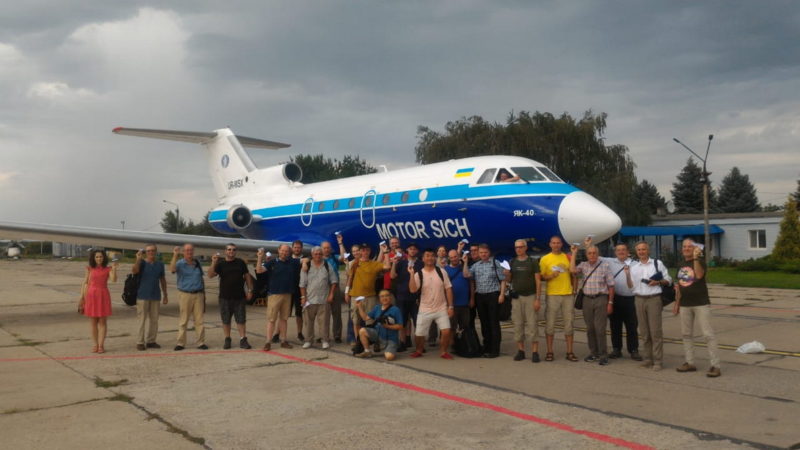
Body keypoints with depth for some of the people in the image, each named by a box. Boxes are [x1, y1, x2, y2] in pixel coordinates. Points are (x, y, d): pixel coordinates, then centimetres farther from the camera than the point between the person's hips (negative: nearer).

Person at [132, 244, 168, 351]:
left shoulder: (160, 264, 10)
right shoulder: (142, 262, -2)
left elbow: (162, 280, 15)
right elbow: (134, 271, -22)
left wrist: (165, 295, 14)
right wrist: (138, 259, -30)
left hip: (155, 296, 4)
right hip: (143, 296, -4)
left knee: (154, 320, 6)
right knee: (141, 319, -3)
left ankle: (151, 341, 15)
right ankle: (140, 342, 2)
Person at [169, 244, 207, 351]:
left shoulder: (197, 264, 12)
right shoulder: (180, 263, -2)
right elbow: (172, 269, -24)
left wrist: (204, 294, 14)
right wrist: (175, 255, -32)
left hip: (198, 295, 3)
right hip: (185, 295, -3)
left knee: (199, 320, 2)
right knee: (183, 320, 0)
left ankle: (201, 342, 7)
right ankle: (181, 343, 6)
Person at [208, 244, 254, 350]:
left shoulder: (240, 263, 7)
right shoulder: (220, 264, 3)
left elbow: (247, 276, 10)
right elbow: (210, 275, -9)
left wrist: (250, 290, 4)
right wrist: (213, 263, -22)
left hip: (239, 297, 0)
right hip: (225, 297, 0)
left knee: (241, 320, 0)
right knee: (226, 320, 7)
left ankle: (243, 340, 3)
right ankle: (227, 339, 18)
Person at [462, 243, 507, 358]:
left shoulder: (495, 263, 1)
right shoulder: (476, 265, 12)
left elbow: (502, 280, -1)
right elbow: (466, 275, -1)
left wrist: (502, 294, -8)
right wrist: (465, 263, -6)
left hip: (493, 295, -4)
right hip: (480, 296, 4)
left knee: (494, 323, -2)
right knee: (484, 323, 10)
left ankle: (495, 350, 2)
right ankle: (486, 348, 19)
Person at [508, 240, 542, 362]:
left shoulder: (533, 262, 1)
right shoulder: (512, 263, 10)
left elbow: (538, 281, -2)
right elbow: (509, 280, 15)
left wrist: (537, 299, -9)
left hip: (530, 297, -3)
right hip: (516, 297, 3)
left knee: (532, 324, -6)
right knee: (518, 324, 3)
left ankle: (535, 352, -4)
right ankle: (520, 350, 10)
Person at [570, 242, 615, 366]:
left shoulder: (605, 266, -1)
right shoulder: (583, 265, 8)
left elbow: (611, 285, -1)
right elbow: (573, 270, -12)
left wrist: (610, 302, -5)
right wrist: (574, 253, -5)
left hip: (601, 299, -4)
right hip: (587, 299, 4)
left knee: (600, 328, -7)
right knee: (590, 328, 8)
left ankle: (603, 355, 1)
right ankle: (593, 353, 19)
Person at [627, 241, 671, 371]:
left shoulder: (658, 264, 6)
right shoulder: (633, 268, 15)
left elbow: (668, 280, 7)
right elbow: (631, 286, 11)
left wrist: (658, 282, -11)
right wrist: (627, 273, -2)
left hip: (654, 298, -4)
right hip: (640, 300, 4)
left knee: (655, 331, -7)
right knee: (644, 332, 7)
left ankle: (658, 361, -3)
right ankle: (648, 359, 15)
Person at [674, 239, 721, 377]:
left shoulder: (700, 261, -6)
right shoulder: (681, 265, 13)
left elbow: (699, 275, -27)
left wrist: (696, 258, -26)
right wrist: (677, 303, 16)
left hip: (701, 304, -6)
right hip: (685, 305, 7)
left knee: (708, 334, -8)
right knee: (686, 334, 10)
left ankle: (715, 365, -6)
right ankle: (690, 363, 19)